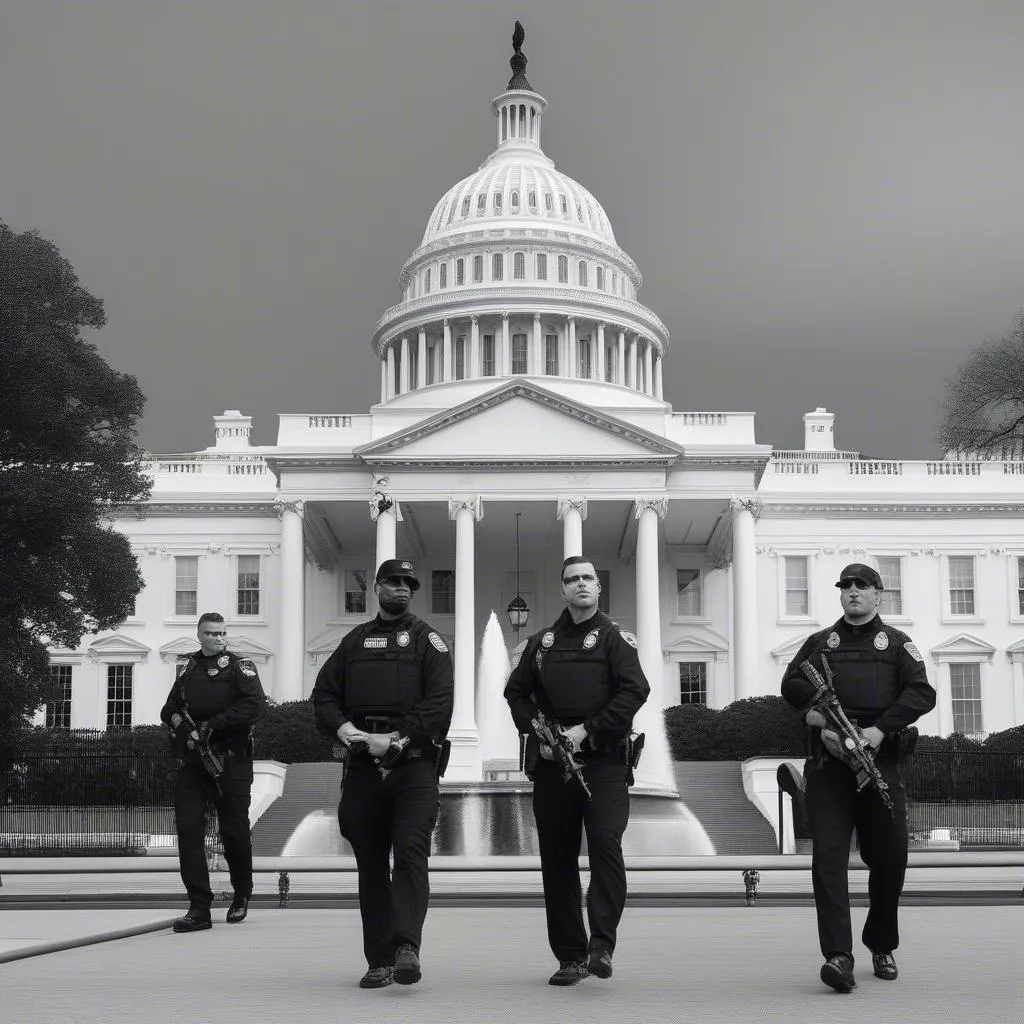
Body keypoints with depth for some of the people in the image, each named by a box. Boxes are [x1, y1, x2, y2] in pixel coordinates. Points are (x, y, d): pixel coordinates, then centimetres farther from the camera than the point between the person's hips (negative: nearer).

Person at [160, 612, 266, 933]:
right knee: (188, 828, -6)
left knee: (234, 831, 1)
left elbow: (254, 705, -11)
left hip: (231, 759, -4)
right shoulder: (189, 669, 18)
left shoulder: (240, 666, 4)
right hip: (192, 761, 4)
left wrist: (210, 727, -15)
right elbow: (169, 710, 19)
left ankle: (241, 897, 24)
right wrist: (184, 729, -4)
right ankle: (199, 908, -5)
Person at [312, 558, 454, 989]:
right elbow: (324, 695, 13)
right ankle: (379, 961, 10)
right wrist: (344, 728, -8)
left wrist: (395, 738, -16)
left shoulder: (427, 639, 7)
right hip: (363, 766, 4)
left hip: (414, 765, -4)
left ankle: (407, 945, -23)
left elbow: (439, 701, -6)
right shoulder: (355, 641, 18)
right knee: (371, 865, 5)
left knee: (411, 852, -18)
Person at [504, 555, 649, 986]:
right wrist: (536, 733, 1)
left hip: (603, 760, -4)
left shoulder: (614, 638, 2)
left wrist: (586, 730, -14)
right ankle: (570, 956, 12)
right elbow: (516, 691, 18)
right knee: (557, 858, 5)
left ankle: (602, 945, -13)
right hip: (551, 762, 4)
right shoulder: (542, 642, 14)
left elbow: (635, 690, -9)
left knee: (606, 844, -18)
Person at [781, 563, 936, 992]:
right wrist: (818, 717, -12)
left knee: (889, 857, 5)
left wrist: (881, 728, -15)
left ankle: (881, 947, 26)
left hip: (879, 759, 0)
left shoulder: (897, 643, 12)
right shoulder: (820, 642, 17)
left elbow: (922, 694, -2)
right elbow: (791, 685, 7)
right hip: (828, 763, 0)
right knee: (828, 856, -13)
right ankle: (838, 956, -18)